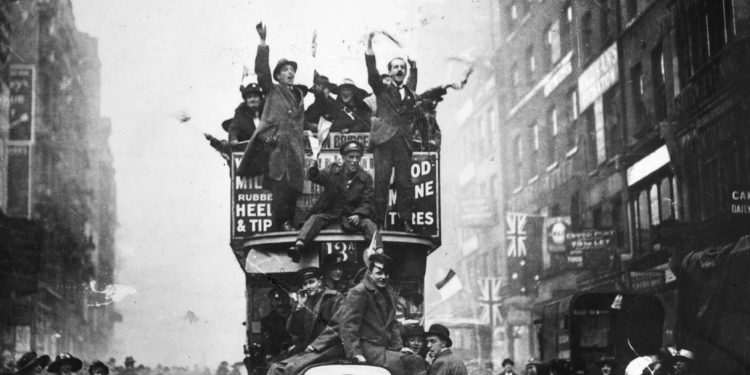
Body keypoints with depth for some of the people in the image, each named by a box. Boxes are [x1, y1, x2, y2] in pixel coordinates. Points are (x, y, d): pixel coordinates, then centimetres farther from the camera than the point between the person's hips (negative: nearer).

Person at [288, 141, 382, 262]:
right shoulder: (333, 171, 9)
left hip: (352, 215, 0)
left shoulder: (366, 178, 7)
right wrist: (314, 167, -32)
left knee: (369, 224, -27)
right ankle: (299, 246, -47)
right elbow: (317, 177, -8)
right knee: (314, 219, -26)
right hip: (329, 213, 0)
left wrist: (358, 214, -17)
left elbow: (367, 202, 4)